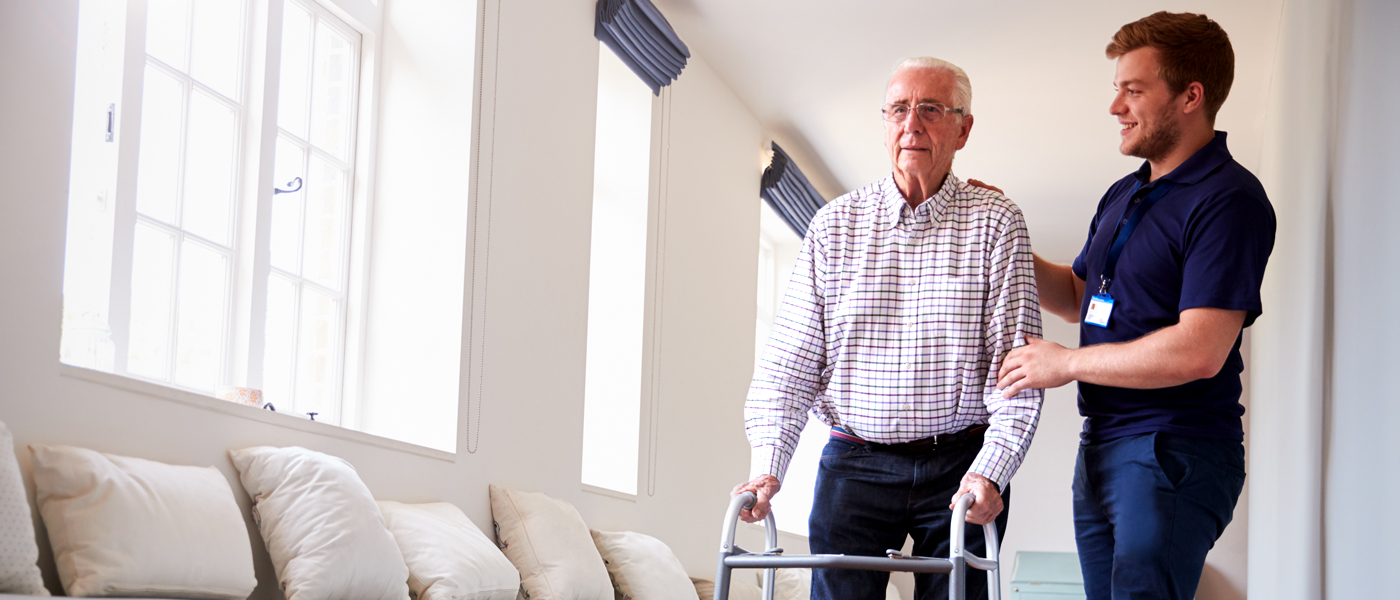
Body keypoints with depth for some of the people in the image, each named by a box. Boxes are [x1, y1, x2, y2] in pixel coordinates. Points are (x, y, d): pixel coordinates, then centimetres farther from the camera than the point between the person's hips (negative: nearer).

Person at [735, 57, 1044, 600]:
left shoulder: (995, 222, 1)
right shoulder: (834, 225, 7)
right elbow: (791, 359, 4)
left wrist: (990, 471, -18)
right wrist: (767, 464, -8)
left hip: (962, 466, -1)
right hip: (853, 465, 1)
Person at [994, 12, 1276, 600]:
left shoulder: (1229, 200, -14)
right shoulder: (1123, 195, 15)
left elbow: (1198, 352, -23)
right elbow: (1078, 296, 28)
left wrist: (1066, 362, -15)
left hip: (1175, 457, -9)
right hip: (1101, 446, 9)